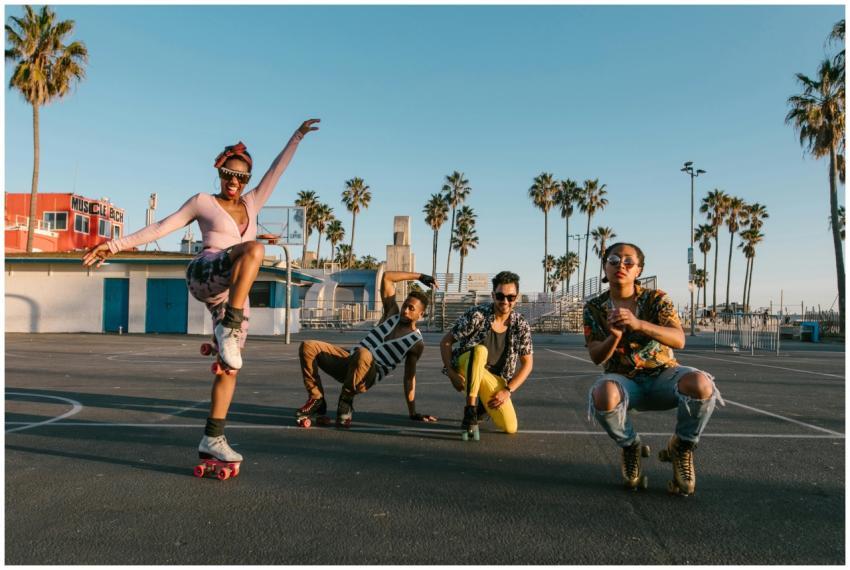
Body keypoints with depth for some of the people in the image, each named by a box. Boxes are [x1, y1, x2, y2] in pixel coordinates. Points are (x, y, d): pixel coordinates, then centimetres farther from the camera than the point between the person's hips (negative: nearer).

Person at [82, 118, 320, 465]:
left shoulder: (252, 203, 23)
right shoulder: (203, 202, 12)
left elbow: (277, 170, 24)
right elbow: (160, 228, 9)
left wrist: (297, 137, 24)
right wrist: (117, 245, 3)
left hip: (233, 293, 5)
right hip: (204, 276, -5)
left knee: (230, 366, -1)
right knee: (254, 250, -36)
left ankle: (212, 439, 6)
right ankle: (228, 328, -36)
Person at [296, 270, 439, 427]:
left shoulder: (417, 342, 3)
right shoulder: (393, 314, 14)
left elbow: (409, 377, 5)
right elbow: (386, 276, 15)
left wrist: (413, 413, 1)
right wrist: (419, 276, 19)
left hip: (369, 375, -5)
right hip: (349, 358, 5)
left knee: (363, 354, -42)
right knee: (307, 347, -16)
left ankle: (346, 402, -18)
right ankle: (317, 400, -5)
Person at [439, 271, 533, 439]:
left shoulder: (521, 325, -8)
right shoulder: (476, 315, -18)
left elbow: (527, 364, 0)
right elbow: (445, 342, -11)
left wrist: (507, 390, -10)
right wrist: (452, 374, -21)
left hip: (494, 379, 3)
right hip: (465, 368, -3)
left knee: (510, 428, -11)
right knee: (480, 350, -36)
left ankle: (482, 408, 23)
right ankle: (470, 413, -27)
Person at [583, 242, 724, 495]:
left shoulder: (656, 298, -4)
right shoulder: (594, 308, -1)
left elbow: (679, 340, -20)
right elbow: (597, 357, -8)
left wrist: (638, 324, -37)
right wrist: (614, 337, -31)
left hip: (662, 375, 0)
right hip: (623, 379, 0)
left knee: (700, 384, -34)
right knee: (604, 395, -37)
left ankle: (681, 447, -2)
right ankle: (630, 446, -2)